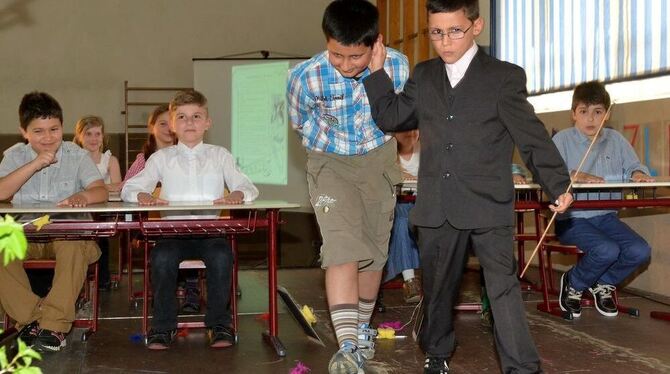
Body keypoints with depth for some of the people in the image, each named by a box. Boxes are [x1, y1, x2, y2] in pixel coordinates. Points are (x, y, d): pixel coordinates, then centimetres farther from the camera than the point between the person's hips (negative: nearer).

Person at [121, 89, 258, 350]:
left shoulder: (219, 155, 16)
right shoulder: (162, 158, 15)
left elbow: (248, 187, 8)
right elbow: (129, 188, 10)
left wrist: (236, 195, -17)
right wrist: (143, 196, -15)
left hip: (210, 231, 0)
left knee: (221, 256, -31)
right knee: (162, 257, -31)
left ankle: (219, 324, -14)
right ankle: (163, 326, -14)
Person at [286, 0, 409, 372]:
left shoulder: (397, 67, -21)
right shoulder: (306, 76, -26)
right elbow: (301, 122, -4)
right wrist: (335, 146, 1)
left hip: (378, 160, 3)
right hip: (330, 162, -2)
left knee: (374, 250, 10)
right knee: (342, 248, -17)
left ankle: (362, 327, 30)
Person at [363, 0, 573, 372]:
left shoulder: (505, 77, -1)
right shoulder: (423, 76, 12)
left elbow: (531, 135, -1)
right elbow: (390, 118, 15)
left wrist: (558, 185, -6)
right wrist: (377, 71, 8)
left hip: (488, 203, -4)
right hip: (437, 207, 4)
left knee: (503, 286, -6)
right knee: (437, 284, 15)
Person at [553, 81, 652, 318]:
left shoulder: (616, 140, 13)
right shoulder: (563, 139, -3)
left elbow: (632, 166, 10)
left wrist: (638, 174, -15)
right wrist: (575, 176, -33)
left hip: (605, 216, 5)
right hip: (572, 218, -5)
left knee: (640, 251, -16)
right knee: (607, 250, -29)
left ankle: (603, 284, 13)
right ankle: (573, 284, 2)